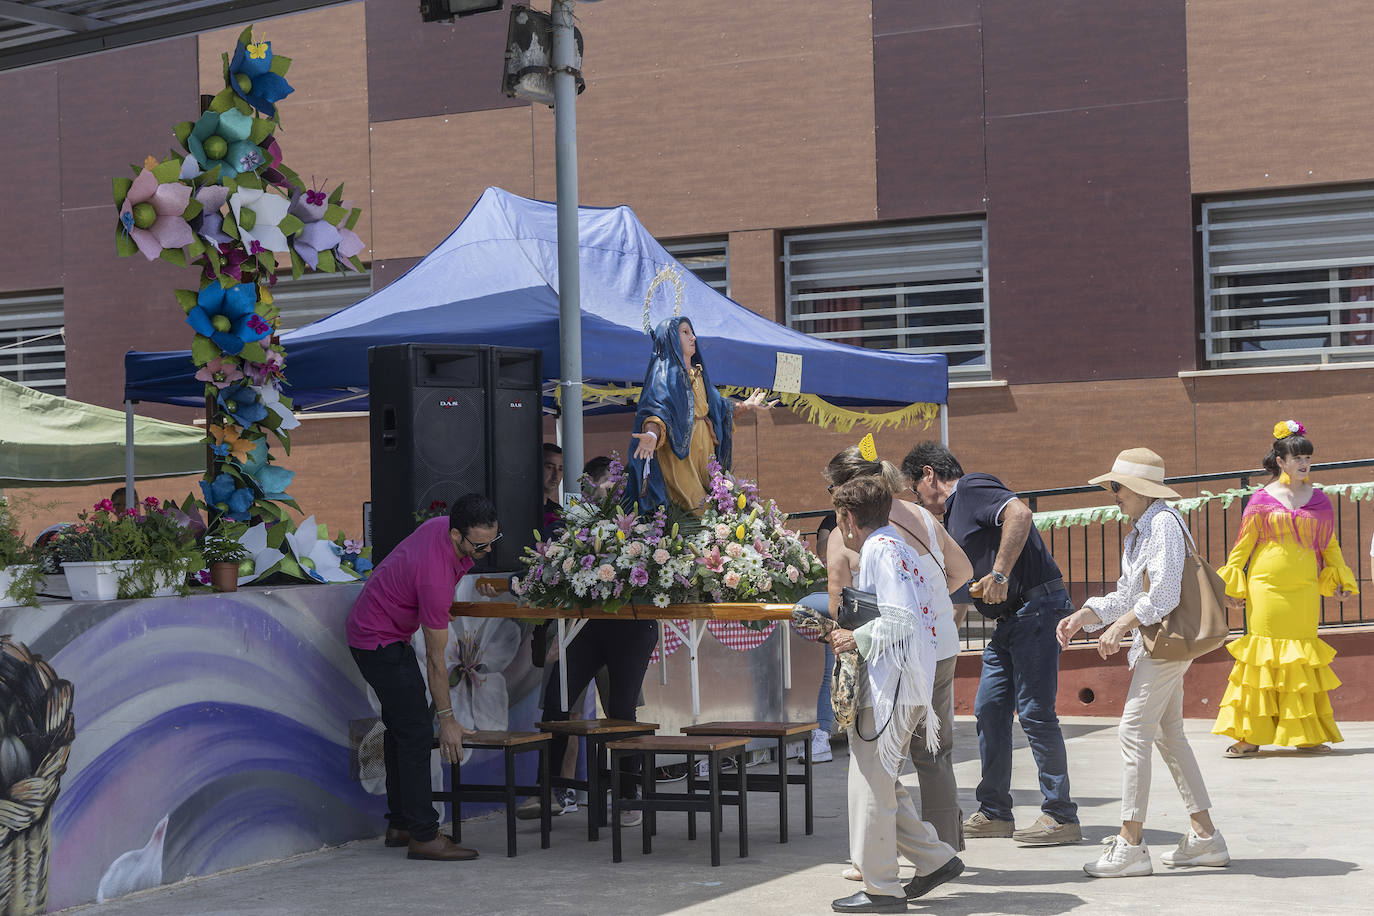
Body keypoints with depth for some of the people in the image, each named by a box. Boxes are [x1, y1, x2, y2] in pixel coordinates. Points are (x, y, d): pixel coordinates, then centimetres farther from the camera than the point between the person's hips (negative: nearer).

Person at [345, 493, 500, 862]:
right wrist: (447, 720, -19)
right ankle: (423, 836, -11)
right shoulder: (435, 575, -33)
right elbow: (435, 658, -25)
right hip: (380, 641, -10)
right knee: (415, 731, -12)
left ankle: (400, 824, 21)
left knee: (401, 727, 14)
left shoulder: (445, 526, -8)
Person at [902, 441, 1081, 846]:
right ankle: (994, 812, 15)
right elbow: (961, 585, 29)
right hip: (1010, 618, 10)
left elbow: (1019, 513, -27)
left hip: (1038, 607, -10)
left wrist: (999, 574, -28)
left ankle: (1061, 816, -4)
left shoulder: (972, 489, -7)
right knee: (990, 710, 9)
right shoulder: (953, 515, 23)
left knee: (1035, 712, -9)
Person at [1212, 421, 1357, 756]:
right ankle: (1250, 736, 1)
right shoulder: (1263, 499, 2)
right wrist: (1232, 585, -1)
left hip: (1304, 589, 2)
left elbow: (1330, 545, 17)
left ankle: (1306, 735, 10)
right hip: (1266, 586, -2)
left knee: (1302, 658, 3)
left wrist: (1340, 581, 12)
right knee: (1264, 655, -3)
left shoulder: (1319, 500, 10)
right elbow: (1243, 543, 4)